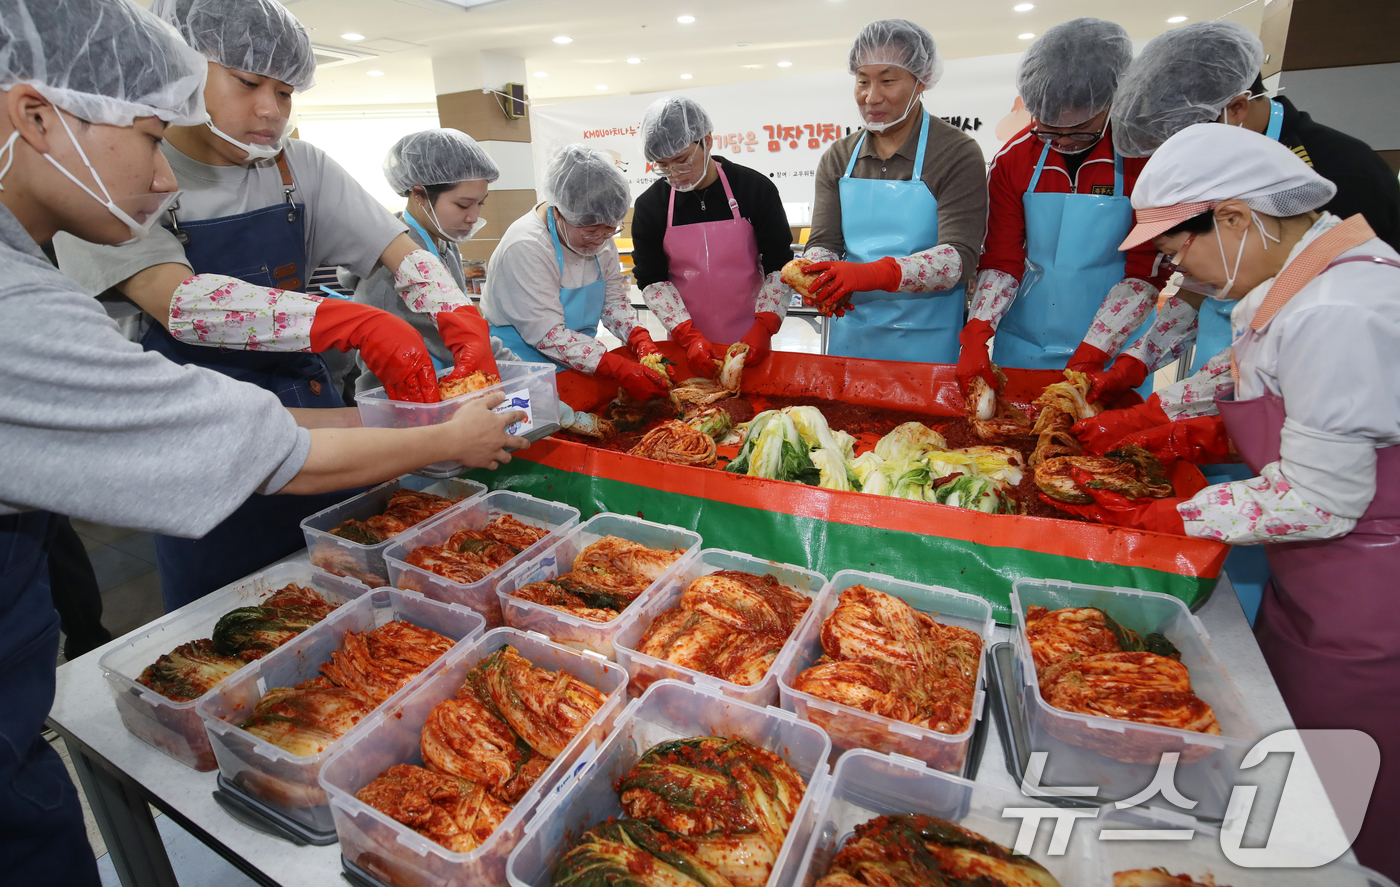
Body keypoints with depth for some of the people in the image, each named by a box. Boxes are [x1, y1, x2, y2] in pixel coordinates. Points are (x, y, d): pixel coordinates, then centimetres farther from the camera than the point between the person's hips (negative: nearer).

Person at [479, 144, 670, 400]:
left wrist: (641, 340, -14)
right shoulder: (525, 247, -23)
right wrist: (620, 370, -30)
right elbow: (547, 334, -26)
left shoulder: (598, 231, -1)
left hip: (581, 363, 6)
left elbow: (614, 297, 6)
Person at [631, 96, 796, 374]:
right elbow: (652, 279, -3)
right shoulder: (650, 205, -2)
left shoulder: (756, 188, -5)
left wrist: (763, 329, -15)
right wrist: (689, 337, -15)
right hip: (686, 343, 1)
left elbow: (780, 266, -3)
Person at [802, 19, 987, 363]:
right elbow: (822, 243, 2)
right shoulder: (837, 158, 8)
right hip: (850, 332, 4)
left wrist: (870, 274, -31)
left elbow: (960, 257, -16)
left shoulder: (958, 153, -6)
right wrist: (826, 281, -23)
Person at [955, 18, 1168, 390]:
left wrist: (1091, 354, -17)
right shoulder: (1013, 158, -1)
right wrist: (976, 336, -16)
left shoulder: (1143, 156, -9)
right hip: (1021, 349, 3)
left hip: (1114, 352, -2)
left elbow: (1147, 271, -9)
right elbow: (1000, 258, -2)